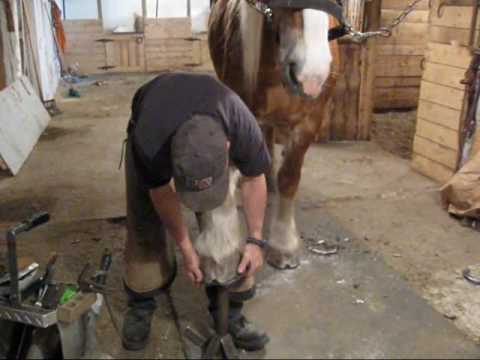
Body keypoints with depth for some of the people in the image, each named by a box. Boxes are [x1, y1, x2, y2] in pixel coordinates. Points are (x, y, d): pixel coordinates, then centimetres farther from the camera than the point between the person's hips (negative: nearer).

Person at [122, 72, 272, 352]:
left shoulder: (244, 129, -41)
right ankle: (141, 306, 20)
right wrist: (186, 249, -14)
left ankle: (228, 311, 12)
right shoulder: (148, 144, -44)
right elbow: (161, 194, -23)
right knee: (145, 227, -4)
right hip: (154, 130, -1)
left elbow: (254, 180, -20)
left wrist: (255, 239, -14)